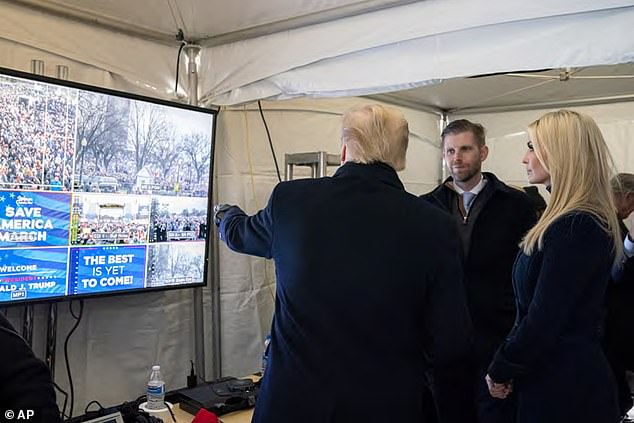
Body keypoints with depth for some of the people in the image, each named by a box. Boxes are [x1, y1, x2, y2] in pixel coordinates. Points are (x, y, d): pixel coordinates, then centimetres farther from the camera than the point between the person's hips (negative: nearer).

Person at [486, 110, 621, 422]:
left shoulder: (574, 227, -23)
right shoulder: (582, 220, 9)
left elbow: (543, 319, -23)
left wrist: (501, 370, -9)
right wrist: (509, 365, 9)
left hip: (561, 385, -9)